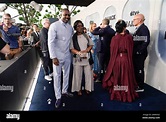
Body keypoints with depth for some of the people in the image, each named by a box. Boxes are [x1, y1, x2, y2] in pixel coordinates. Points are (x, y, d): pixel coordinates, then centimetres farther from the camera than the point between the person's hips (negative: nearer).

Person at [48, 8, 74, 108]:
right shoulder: (54, 26, -11)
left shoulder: (70, 27, 6)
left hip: (68, 55, 6)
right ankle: (58, 97, 18)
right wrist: (54, 57, -19)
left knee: (66, 74, 17)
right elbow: (51, 42, -15)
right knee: (57, 76, 4)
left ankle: (65, 91, 37)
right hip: (58, 56, -5)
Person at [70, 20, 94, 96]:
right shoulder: (73, 37, -3)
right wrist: (78, 52, -23)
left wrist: (86, 50, -8)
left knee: (88, 74, 7)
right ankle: (78, 89, 21)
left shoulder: (86, 35, 8)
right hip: (77, 58, -2)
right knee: (78, 75, 5)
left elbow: (91, 45, 11)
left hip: (87, 58, 3)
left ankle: (88, 88, 23)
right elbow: (71, 49, -6)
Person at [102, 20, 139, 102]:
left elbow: (112, 51, 0)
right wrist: (129, 60, 12)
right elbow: (130, 50, -3)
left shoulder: (114, 38, -4)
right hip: (126, 60, -2)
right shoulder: (129, 37, -9)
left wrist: (113, 60, 12)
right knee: (125, 77, 12)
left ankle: (116, 93, 28)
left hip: (116, 60, 2)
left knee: (116, 77, 17)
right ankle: (126, 94, 23)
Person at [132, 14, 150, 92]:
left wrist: (139, 51, -21)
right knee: (136, 70, 17)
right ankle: (137, 84, 32)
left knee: (139, 70, 1)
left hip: (140, 54, -9)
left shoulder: (144, 28, -14)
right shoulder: (138, 29, 15)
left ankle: (140, 87, 15)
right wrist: (134, 52, 8)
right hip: (136, 54, 9)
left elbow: (146, 41, -25)